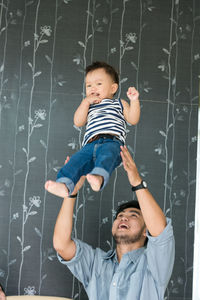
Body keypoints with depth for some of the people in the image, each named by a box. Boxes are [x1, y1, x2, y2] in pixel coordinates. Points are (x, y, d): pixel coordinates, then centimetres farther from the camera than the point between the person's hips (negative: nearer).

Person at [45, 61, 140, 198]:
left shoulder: (119, 104, 30)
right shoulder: (89, 107, 38)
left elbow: (133, 119, 14)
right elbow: (78, 122, 18)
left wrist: (134, 100, 1)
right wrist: (86, 101, 15)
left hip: (112, 141, -3)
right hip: (91, 144, 4)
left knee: (106, 154, -40)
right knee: (76, 160, -27)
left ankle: (99, 177, -66)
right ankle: (64, 185, -46)